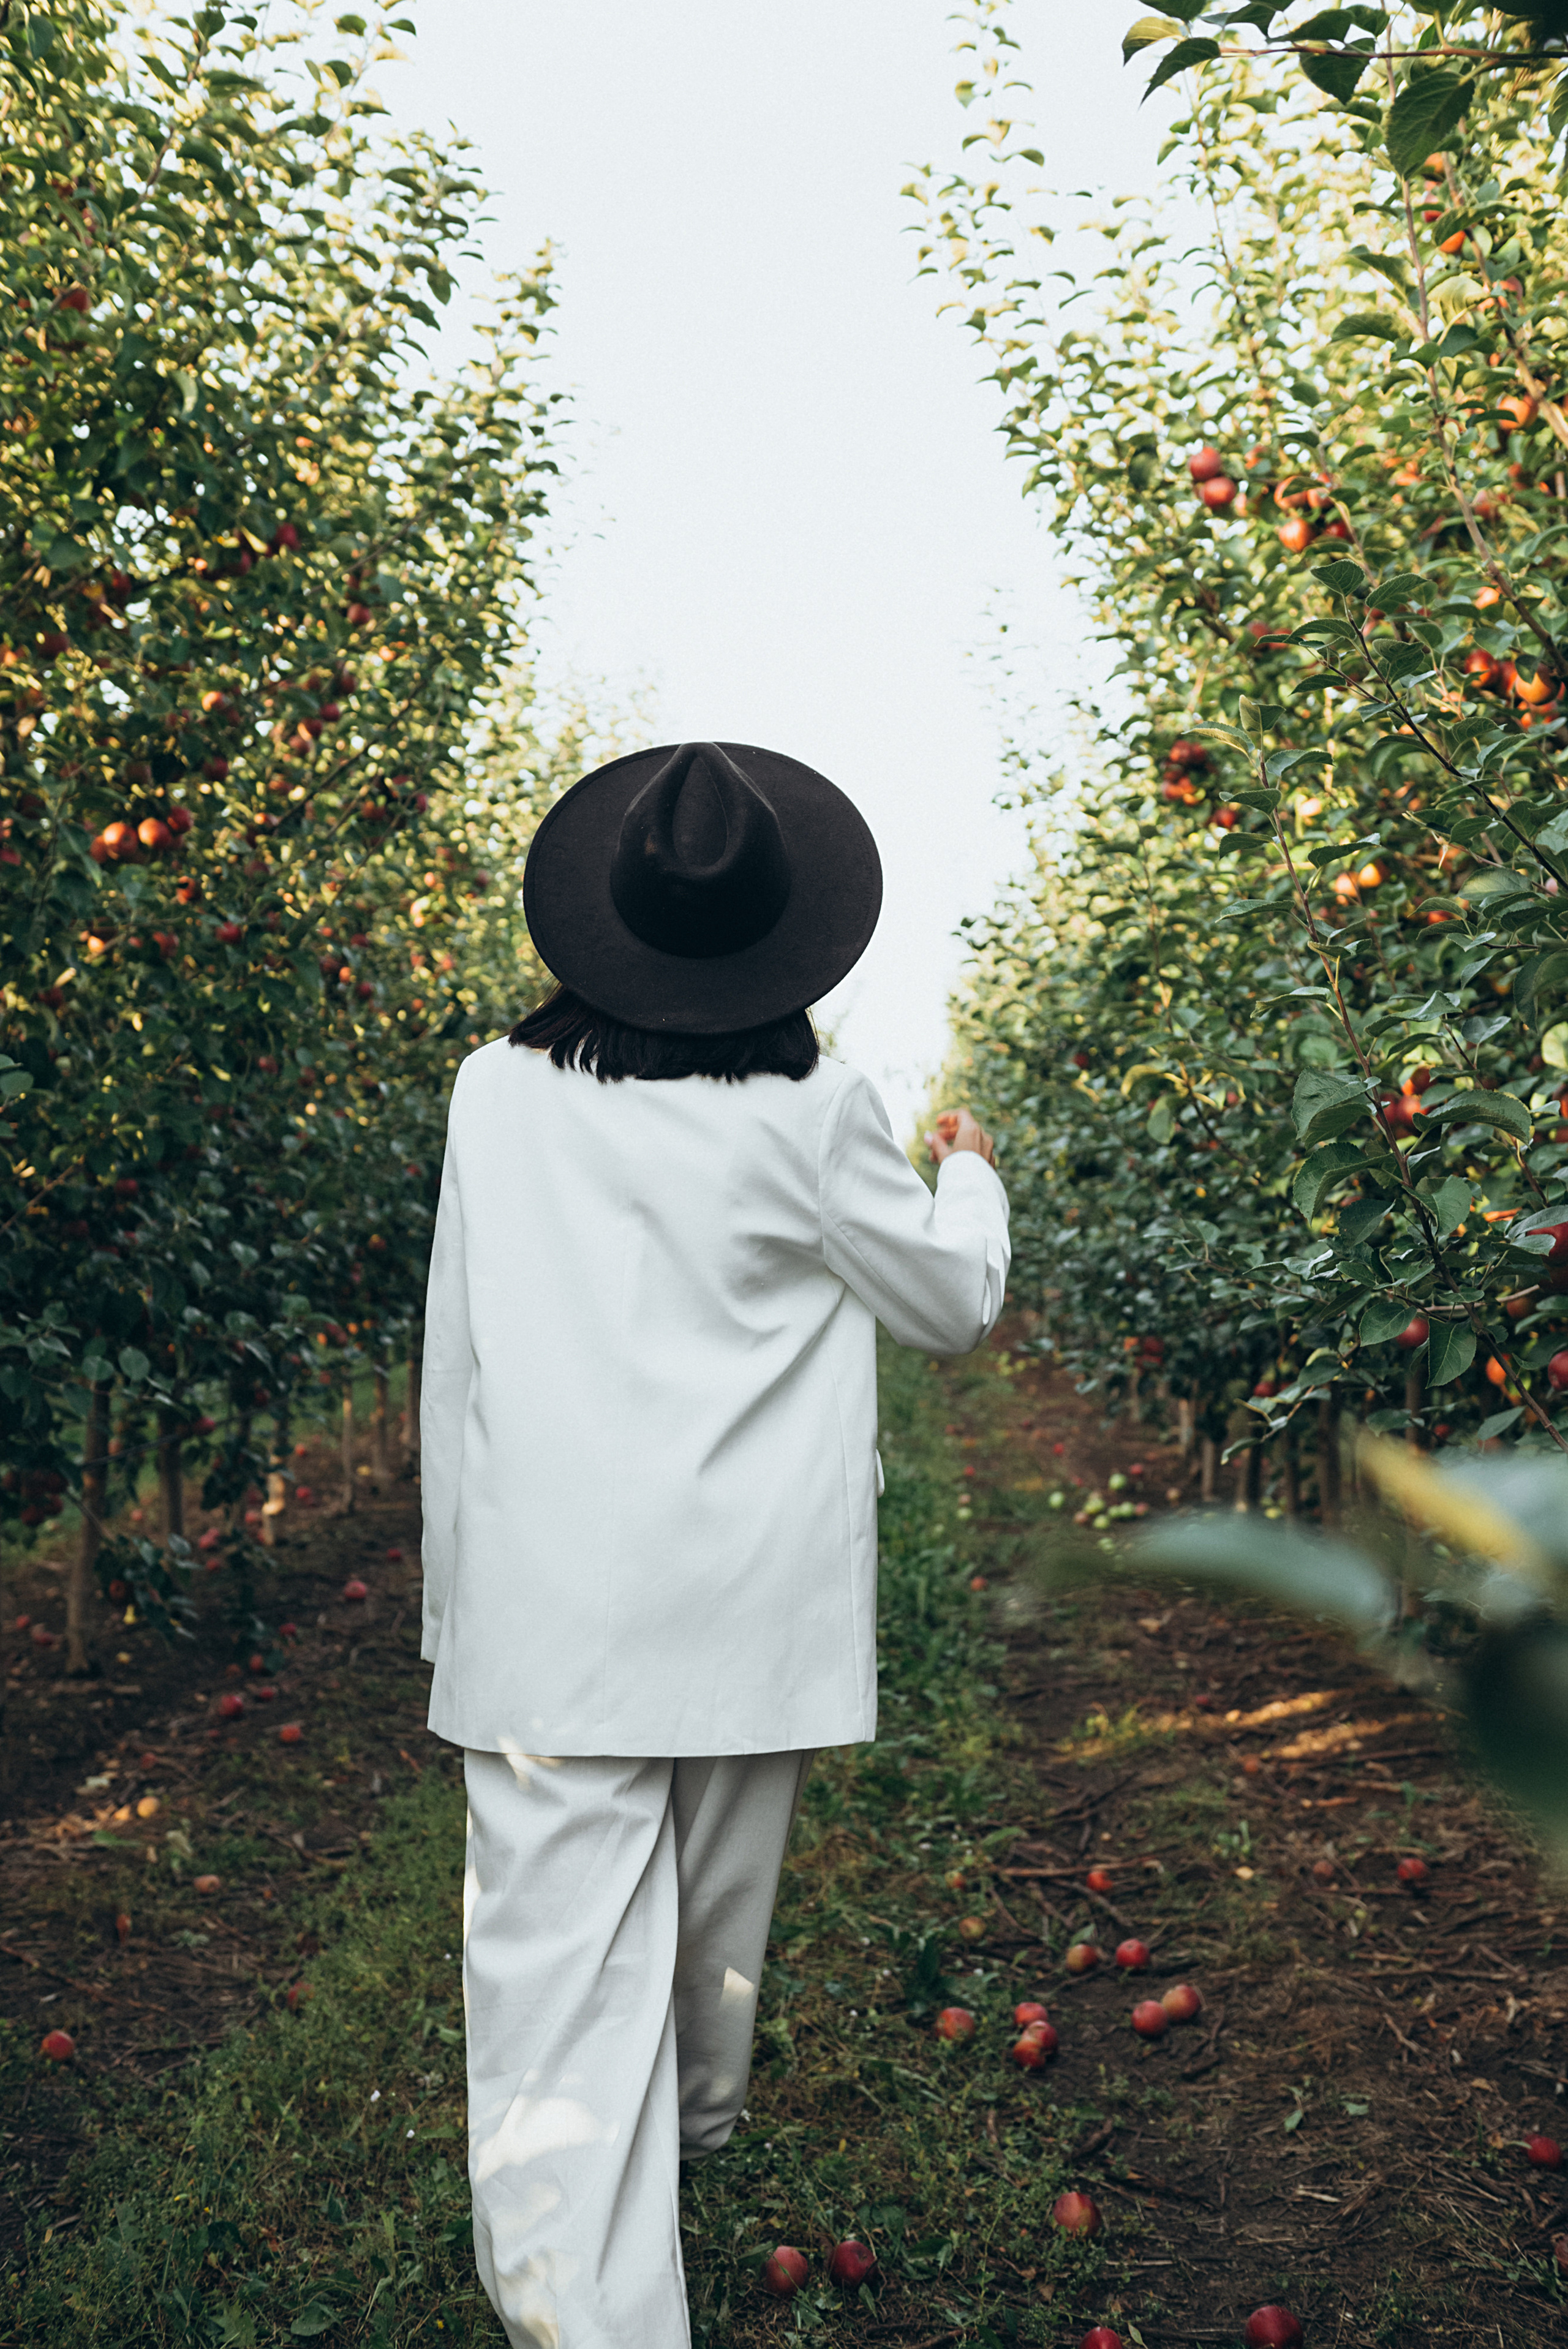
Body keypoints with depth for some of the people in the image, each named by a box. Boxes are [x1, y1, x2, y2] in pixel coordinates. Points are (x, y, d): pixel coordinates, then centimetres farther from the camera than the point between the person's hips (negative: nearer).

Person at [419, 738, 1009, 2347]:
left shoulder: (501, 1089, -6)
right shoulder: (810, 1117, -12)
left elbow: (456, 1347, 2)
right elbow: (955, 1303, 3)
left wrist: (457, 1579, 13)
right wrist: (968, 1176, 24)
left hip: (546, 1606, 0)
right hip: (746, 1601, 1)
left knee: (559, 1939, 0)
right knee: (715, 1896, 24)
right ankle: (697, 2119, 51)